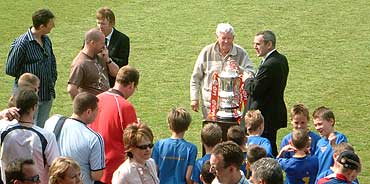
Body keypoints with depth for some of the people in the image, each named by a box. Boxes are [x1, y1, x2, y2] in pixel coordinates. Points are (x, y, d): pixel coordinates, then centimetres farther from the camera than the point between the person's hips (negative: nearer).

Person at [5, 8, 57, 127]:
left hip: (47, 95, 7)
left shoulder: (46, 40, 7)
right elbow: (10, 69, -12)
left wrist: (52, 80, 14)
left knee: (43, 130, 13)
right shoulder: (22, 43, -17)